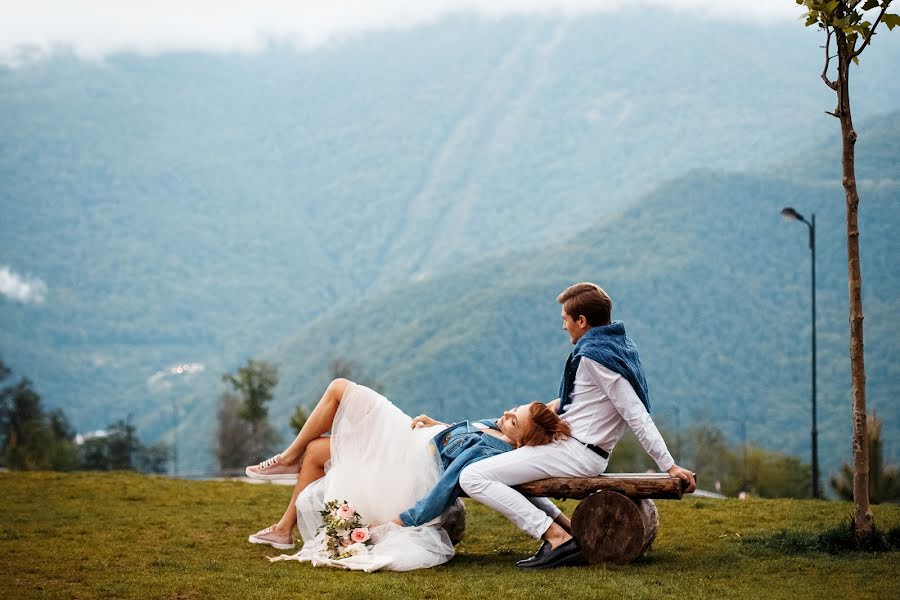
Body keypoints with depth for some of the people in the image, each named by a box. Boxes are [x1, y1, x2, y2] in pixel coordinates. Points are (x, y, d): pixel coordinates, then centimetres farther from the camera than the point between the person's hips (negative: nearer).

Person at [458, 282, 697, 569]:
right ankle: (560, 523, 12)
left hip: (574, 452, -10)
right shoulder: (617, 345, 11)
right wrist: (556, 405, 11)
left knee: (472, 478, -17)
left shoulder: (594, 356, -19)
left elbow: (637, 415, -22)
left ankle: (557, 537, -21)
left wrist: (669, 466, -23)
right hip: (584, 451, 10)